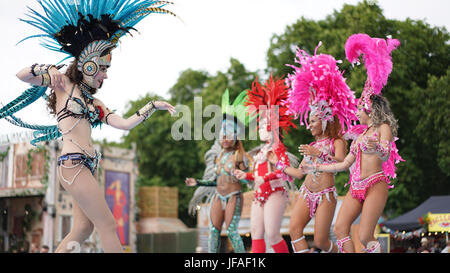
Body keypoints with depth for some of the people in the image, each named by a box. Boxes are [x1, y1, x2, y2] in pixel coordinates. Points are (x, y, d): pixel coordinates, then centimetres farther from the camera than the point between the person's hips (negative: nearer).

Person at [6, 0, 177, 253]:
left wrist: (154, 106, 15)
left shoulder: (94, 102, 20)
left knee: (83, 228, 8)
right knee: (108, 226, -7)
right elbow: (22, 75, -4)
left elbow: (125, 123, 14)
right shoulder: (64, 84, 3)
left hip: (88, 166, 8)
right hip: (73, 163, -8)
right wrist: (49, 70, -19)